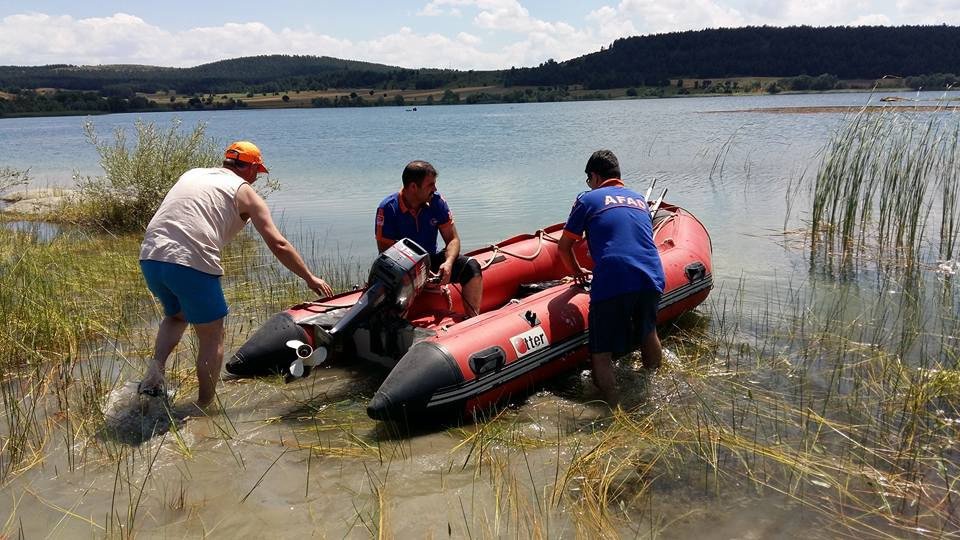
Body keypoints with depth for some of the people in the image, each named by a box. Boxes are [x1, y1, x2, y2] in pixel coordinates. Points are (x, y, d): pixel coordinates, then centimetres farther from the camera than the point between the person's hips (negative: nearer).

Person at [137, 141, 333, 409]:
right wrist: (310, 278, 12)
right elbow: (278, 244, 5)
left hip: (149, 256, 6)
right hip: (191, 263, -6)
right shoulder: (244, 192, 9)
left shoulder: (192, 174, 25)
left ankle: (156, 367, 12)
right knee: (212, 339, 12)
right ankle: (204, 407, 16)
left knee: (176, 315, 33)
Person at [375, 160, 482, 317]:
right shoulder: (388, 208, -16)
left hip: (432, 259, 4)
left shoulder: (436, 201, -4)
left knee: (471, 266, -19)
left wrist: (448, 263, -24)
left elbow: (453, 239, -1)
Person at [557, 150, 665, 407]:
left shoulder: (588, 199, 11)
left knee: (601, 353, 4)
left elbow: (564, 246, 15)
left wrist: (577, 271, 33)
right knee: (648, 332, 31)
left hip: (611, 284, -6)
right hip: (652, 279, 6)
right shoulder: (640, 199, 25)